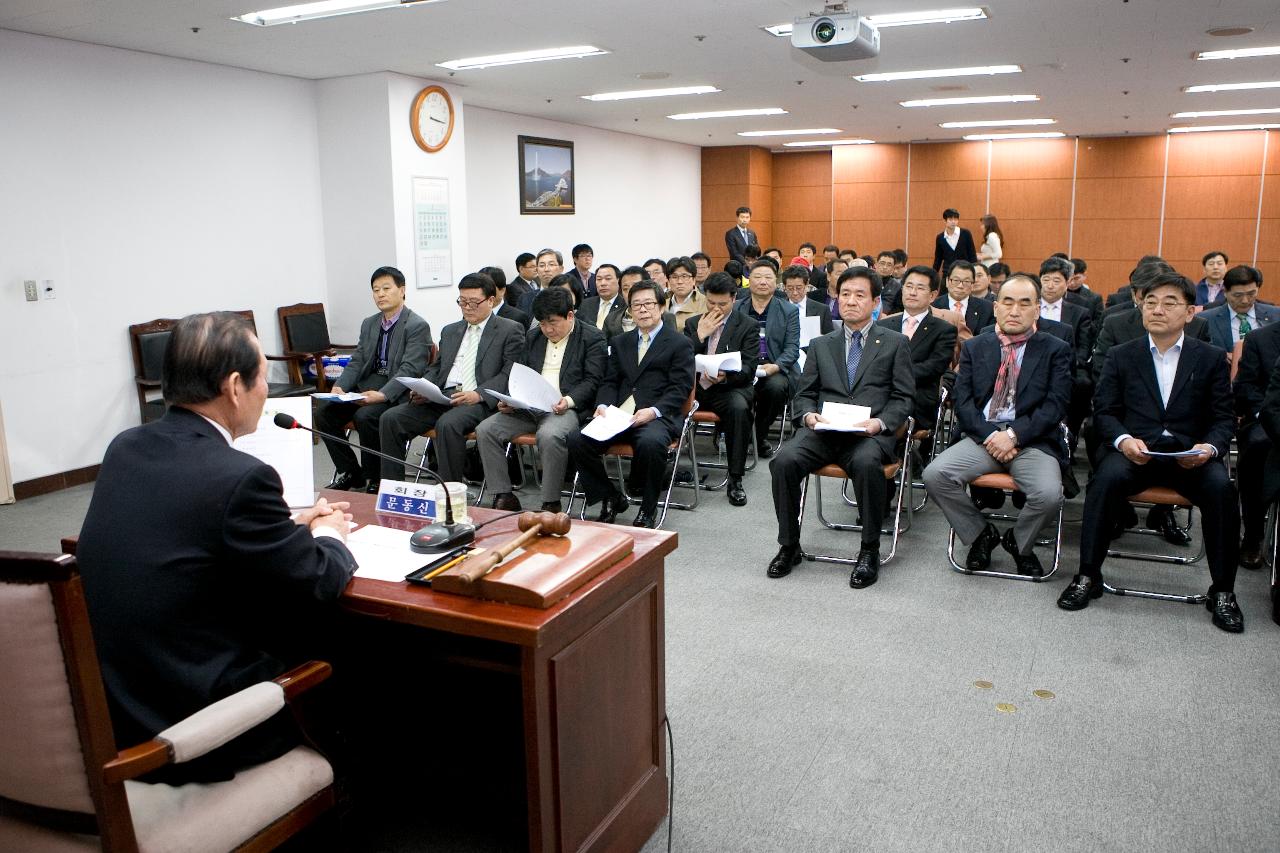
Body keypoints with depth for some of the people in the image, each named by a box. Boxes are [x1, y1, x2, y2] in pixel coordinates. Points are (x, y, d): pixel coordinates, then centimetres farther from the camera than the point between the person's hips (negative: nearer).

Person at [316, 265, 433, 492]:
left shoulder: (417, 326, -7)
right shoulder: (369, 324, 17)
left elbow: (410, 369, -17)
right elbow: (357, 362, 13)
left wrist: (383, 395, -30)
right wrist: (340, 386, -7)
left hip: (397, 392, -7)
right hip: (367, 384, 7)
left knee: (365, 415, -32)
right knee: (323, 410, -11)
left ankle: (373, 479, -11)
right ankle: (350, 473, 2)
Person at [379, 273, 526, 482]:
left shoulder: (510, 330, 5)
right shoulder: (450, 331, 25)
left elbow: (510, 374, -5)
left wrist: (478, 394, -19)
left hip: (479, 402, -6)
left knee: (448, 424, -36)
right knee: (390, 418, -14)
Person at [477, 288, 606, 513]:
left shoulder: (592, 337, 2)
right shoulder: (533, 336, 20)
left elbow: (592, 380, -4)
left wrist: (568, 400, -21)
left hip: (565, 408, -6)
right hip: (528, 406, 6)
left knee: (549, 435, -38)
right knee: (485, 429, -14)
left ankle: (551, 504, -22)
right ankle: (504, 498, -8)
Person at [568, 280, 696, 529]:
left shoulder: (680, 343, 7)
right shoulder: (620, 342, 23)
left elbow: (680, 388, -2)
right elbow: (609, 382, 18)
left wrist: (654, 411, -18)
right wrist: (603, 405, -4)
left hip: (658, 416, -5)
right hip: (618, 414, 5)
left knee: (650, 442, -38)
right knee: (577, 440, -19)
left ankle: (648, 508, -14)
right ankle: (611, 498, -1)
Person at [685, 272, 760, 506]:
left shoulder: (748, 326, 4)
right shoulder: (693, 324, 13)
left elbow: (748, 368, -4)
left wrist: (725, 376, -25)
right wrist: (700, 336, -7)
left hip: (729, 388, -2)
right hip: (695, 387, 2)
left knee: (739, 407, -37)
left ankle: (735, 480, -27)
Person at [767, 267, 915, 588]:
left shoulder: (894, 343, 15)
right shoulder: (820, 345, 22)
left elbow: (904, 398, 8)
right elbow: (804, 394, 19)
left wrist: (880, 422, -12)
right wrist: (808, 415, -5)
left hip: (869, 433, -2)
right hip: (822, 430, 3)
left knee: (866, 463, -38)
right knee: (784, 461, -28)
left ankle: (869, 551, -19)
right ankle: (789, 546, -10)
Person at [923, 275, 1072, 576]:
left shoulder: (1056, 350, 8)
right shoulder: (974, 348, 13)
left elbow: (1055, 405, -3)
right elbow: (963, 402, 5)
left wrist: (1014, 435, -15)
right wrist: (989, 436, -12)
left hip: (1033, 440, -2)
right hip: (982, 436, 2)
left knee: (1049, 494, -30)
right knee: (934, 475, -24)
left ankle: (1019, 542, 6)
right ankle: (980, 535, 3)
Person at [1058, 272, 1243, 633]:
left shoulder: (1212, 358, 11)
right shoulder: (1121, 356, 10)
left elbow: (1224, 418, 7)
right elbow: (1104, 411, 5)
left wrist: (1209, 447, -15)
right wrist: (1123, 440, -16)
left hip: (1190, 453, 1)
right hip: (1134, 450, -1)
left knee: (1221, 487, -29)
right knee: (1107, 478, -32)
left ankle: (1222, 590, -12)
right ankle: (1088, 576, -20)